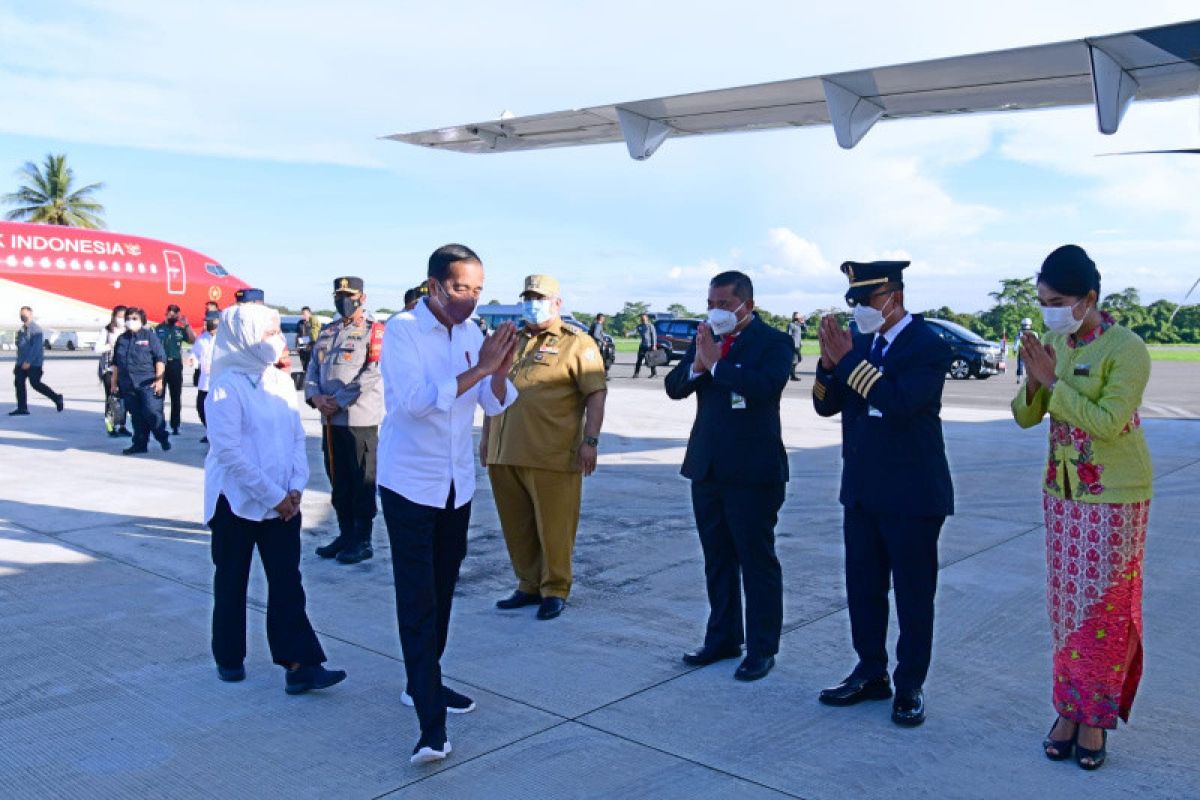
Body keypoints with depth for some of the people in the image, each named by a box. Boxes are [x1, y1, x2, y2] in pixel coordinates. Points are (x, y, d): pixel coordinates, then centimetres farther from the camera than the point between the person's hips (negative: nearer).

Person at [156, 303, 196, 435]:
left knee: (176, 397, 4)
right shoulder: (158, 329, 3)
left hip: (176, 365, 2)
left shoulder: (180, 330, 11)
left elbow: (193, 340, 0)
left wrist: (186, 325, -7)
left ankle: (175, 426, 10)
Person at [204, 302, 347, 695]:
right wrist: (273, 496, -17)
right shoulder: (228, 386, -14)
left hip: (284, 502, 5)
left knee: (287, 581, 0)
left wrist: (296, 487, -5)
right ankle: (229, 658, 27)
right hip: (237, 501, -4)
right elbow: (229, 450, -18)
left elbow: (297, 437, 8)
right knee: (232, 581, 11)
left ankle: (300, 665, 0)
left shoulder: (281, 382, 4)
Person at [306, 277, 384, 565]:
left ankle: (363, 540, 10)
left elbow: (373, 373, -16)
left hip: (360, 420, -7)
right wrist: (315, 396, -7)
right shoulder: (327, 333, 17)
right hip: (330, 420, 7)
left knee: (362, 483, 0)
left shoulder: (374, 331, -5)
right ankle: (345, 534, 25)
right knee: (338, 482, 13)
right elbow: (313, 370, 14)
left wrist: (340, 401, -17)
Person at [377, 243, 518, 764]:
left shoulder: (471, 331, 5)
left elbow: (494, 405, 1)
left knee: (441, 593, 14)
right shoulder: (402, 330, -13)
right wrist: (478, 368, -30)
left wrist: (501, 368, -18)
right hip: (410, 483, -6)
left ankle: (423, 684, 31)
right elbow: (414, 399, -27)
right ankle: (431, 723, -7)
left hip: (457, 483, 6)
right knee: (418, 600, -7)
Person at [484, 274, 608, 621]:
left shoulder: (577, 344, -2)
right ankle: (529, 585, 26)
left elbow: (596, 394, -7)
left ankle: (555, 590, 15)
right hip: (504, 455, 6)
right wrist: (486, 436, 21)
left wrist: (590, 441, -14)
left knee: (553, 527, 1)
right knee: (516, 527, 12)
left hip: (551, 458, -6)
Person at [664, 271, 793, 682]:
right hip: (706, 466, 7)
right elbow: (674, 387, 5)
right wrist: (697, 364, -13)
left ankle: (761, 649, 12)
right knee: (717, 560, 15)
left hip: (753, 471, -6)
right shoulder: (705, 339, 11)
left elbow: (766, 385, -25)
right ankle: (723, 638, 27)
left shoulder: (772, 342, -7)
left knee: (757, 561, 2)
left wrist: (716, 363, -19)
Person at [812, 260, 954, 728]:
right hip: (861, 492, 7)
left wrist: (847, 358, -25)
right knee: (863, 588, 14)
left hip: (912, 496, -7)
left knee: (913, 593, 5)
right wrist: (829, 361, -12)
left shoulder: (929, 346, -12)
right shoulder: (858, 342, 8)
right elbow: (826, 405, 5)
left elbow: (899, 402, -28)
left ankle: (910, 686, 18)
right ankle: (871, 674, 28)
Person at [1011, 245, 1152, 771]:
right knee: (1064, 604, 10)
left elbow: (1107, 423, -25)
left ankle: (1094, 717, 15)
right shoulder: (1053, 344, 3)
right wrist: (1034, 382, -16)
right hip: (1061, 491, 6)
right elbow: (1026, 417, 2)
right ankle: (1069, 709, 21)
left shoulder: (1126, 349, -16)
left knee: (1103, 608, 2)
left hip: (1114, 496, -6)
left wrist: (1055, 381, -25)